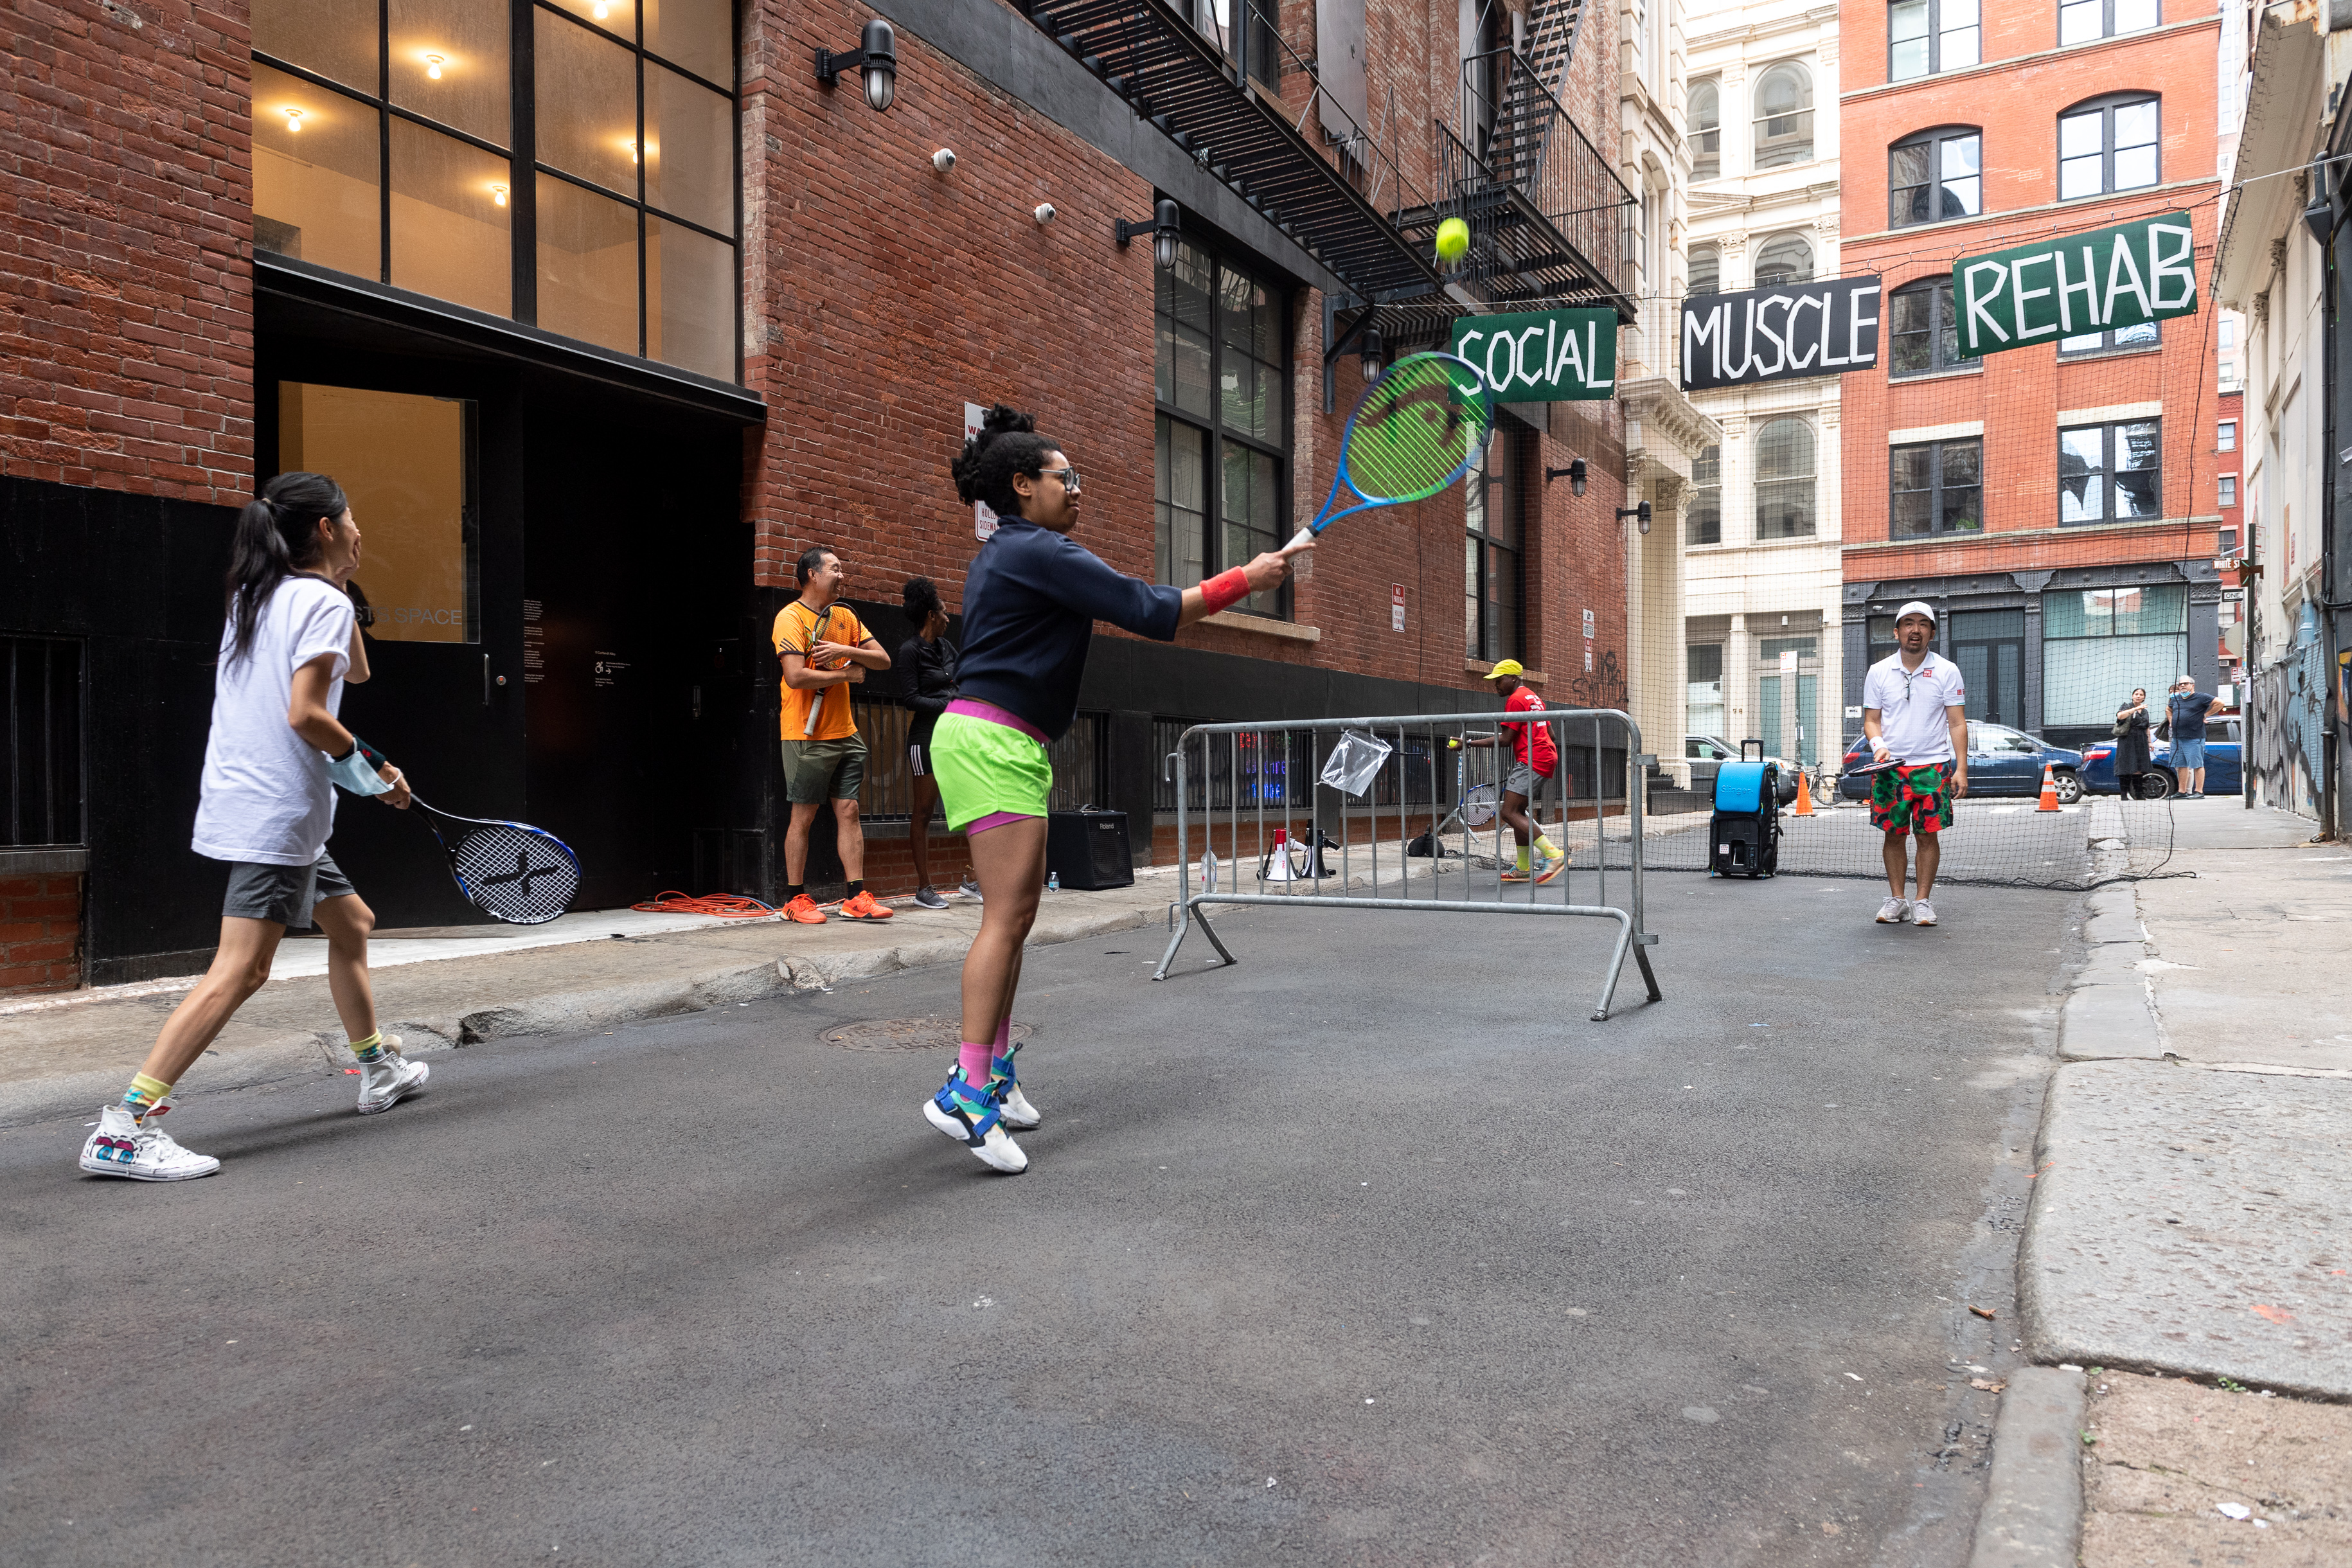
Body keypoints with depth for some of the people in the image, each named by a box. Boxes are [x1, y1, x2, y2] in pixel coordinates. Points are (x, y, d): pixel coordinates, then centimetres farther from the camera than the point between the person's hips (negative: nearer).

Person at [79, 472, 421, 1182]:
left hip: (253, 803, 10)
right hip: (277, 812, -10)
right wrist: (373, 773, -11)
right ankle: (125, 1126, -16)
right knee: (241, 969, -13)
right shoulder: (323, 602, -11)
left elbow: (355, 672, 25)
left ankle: (379, 1069, 35)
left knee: (351, 922, 22)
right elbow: (304, 713, -21)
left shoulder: (264, 596, 15)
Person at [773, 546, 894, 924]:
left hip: (846, 734, 6)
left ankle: (856, 898, 6)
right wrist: (846, 673, -11)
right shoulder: (790, 617, -9)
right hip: (807, 736, -6)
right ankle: (795, 898, 11)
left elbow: (883, 660, 7)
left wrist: (843, 650, -10)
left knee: (849, 811, 4)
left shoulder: (845, 616, 12)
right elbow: (796, 677, -21)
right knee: (803, 817, 1)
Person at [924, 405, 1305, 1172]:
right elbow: (1152, 612, -15)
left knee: (1016, 914, 11)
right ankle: (965, 1092, -13)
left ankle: (993, 1067, 18)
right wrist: (1245, 580, -6)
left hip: (1001, 742, 11)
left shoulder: (1008, 555, 21)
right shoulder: (1039, 551, -11)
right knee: (1007, 914, -13)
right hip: (991, 741, -11)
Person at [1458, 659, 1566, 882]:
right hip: (1546, 757, 11)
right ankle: (1524, 868, 17)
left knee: (1510, 813, -16)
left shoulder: (1515, 699, -8)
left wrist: (1470, 743, -10)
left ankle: (1553, 854, -24)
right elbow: (1550, 733, 27)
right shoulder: (1534, 698, 22)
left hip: (1531, 761, -11)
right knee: (1518, 812, 14)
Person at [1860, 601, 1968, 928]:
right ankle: (1896, 900, 13)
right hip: (1890, 767, 1)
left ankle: (1922, 901, 9)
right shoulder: (1879, 672, 6)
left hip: (1933, 765, -1)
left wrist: (1961, 769, -6)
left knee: (1928, 836, 0)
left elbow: (1957, 723, 2)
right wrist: (1879, 745, -11)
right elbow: (1871, 720, 10)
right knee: (1893, 835, 3)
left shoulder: (1946, 671, 3)